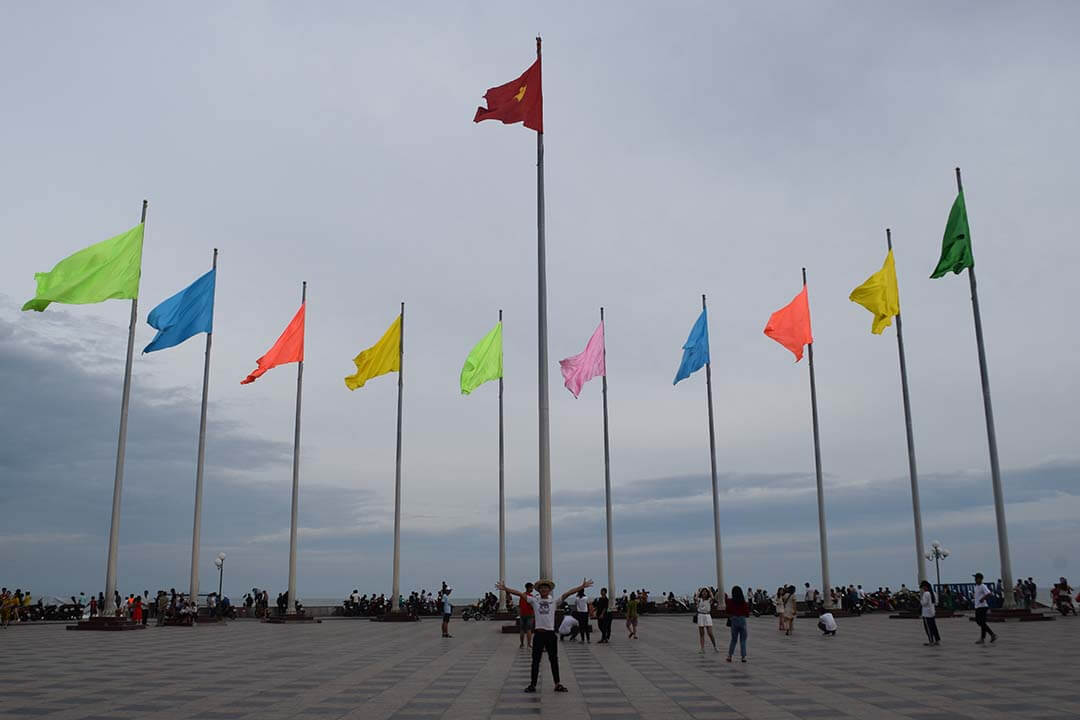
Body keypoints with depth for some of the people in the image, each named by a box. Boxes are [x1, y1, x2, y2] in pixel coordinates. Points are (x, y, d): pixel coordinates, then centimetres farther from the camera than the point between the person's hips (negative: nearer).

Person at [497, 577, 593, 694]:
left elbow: (567, 593, -6)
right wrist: (505, 589, -15)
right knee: (535, 660, 6)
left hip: (551, 633, 1)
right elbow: (520, 593, -5)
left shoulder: (554, 601, 3)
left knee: (554, 660, 9)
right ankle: (532, 684, 13)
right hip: (538, 633, -1)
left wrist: (582, 587, -15)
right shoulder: (534, 600, 3)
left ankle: (557, 684, 18)